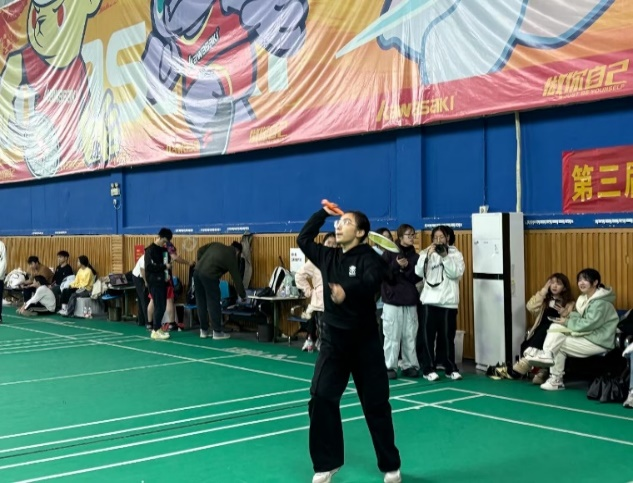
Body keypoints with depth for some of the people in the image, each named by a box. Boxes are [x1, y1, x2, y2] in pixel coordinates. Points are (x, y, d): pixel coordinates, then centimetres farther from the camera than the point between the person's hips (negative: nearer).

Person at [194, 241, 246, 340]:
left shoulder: (217, 245, 19)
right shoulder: (232, 258, 4)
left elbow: (200, 250, 17)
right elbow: (237, 279, 8)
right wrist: (243, 296, 17)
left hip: (197, 272, 7)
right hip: (209, 276, -7)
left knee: (201, 303, 14)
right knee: (214, 304, 4)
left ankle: (203, 331, 22)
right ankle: (217, 332, 10)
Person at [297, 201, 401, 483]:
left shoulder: (369, 259, -12)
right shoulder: (328, 257, 7)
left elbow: (369, 283, -32)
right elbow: (304, 239, 18)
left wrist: (346, 292, -53)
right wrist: (323, 213, 14)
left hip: (364, 341, -5)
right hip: (333, 339, 5)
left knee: (376, 404, 4)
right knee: (321, 399, -5)